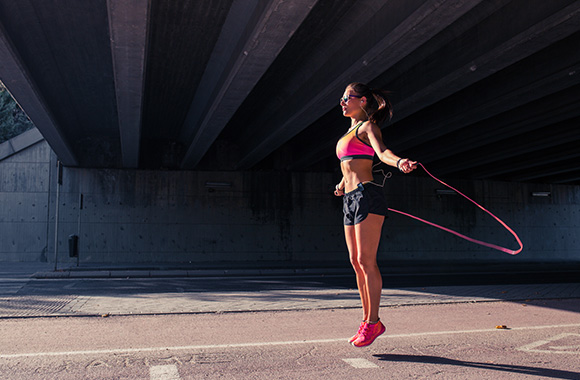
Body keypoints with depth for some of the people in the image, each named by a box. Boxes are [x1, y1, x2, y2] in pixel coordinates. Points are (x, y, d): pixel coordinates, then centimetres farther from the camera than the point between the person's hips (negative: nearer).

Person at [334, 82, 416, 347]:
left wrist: (399, 162, -40)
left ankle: (373, 322, -2)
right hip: (350, 199, 8)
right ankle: (368, 320, 15)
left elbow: (382, 151, -22)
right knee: (356, 262, 7)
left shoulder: (367, 127, -1)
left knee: (366, 261, -9)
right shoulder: (349, 131, 23)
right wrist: (343, 183, 25)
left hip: (367, 195, -8)